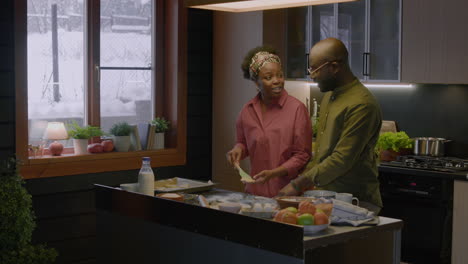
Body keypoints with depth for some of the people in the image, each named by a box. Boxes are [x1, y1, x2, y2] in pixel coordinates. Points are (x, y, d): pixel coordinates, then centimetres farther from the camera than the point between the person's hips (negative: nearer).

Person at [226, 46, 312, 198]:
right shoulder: (247, 111, 3)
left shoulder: (297, 108, -10)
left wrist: (275, 173, -18)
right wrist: (238, 149, -1)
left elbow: (302, 156, -7)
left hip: (287, 192, -3)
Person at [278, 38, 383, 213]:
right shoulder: (329, 96, 13)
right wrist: (304, 180, 8)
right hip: (325, 195, 8)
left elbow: (342, 160, -21)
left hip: (355, 201, -8)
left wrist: (299, 185, -17)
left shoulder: (361, 105, -18)